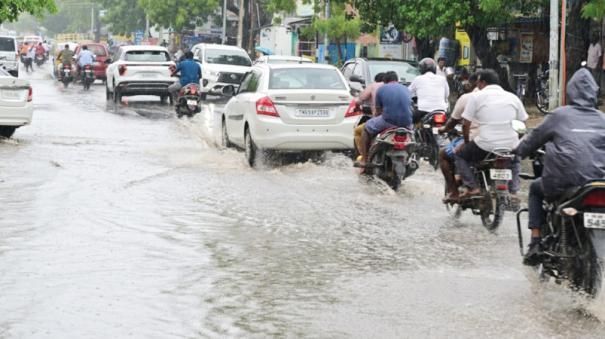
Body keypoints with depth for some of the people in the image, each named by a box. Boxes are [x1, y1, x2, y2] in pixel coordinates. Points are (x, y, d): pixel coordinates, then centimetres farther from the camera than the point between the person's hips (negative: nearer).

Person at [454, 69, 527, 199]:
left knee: (460, 155, 21)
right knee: (515, 159, 37)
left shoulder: (476, 97, 0)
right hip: (510, 146, 4)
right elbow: (522, 121, 13)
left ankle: (473, 187, 6)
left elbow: (466, 124, -1)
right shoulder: (513, 97, 11)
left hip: (485, 146, -4)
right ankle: (513, 191, 21)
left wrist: (467, 142, 15)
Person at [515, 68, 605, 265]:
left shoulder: (559, 115, 6)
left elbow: (533, 140, 14)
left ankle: (535, 242, 14)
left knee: (535, 190, 28)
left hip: (562, 185, -2)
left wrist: (520, 151, 33)